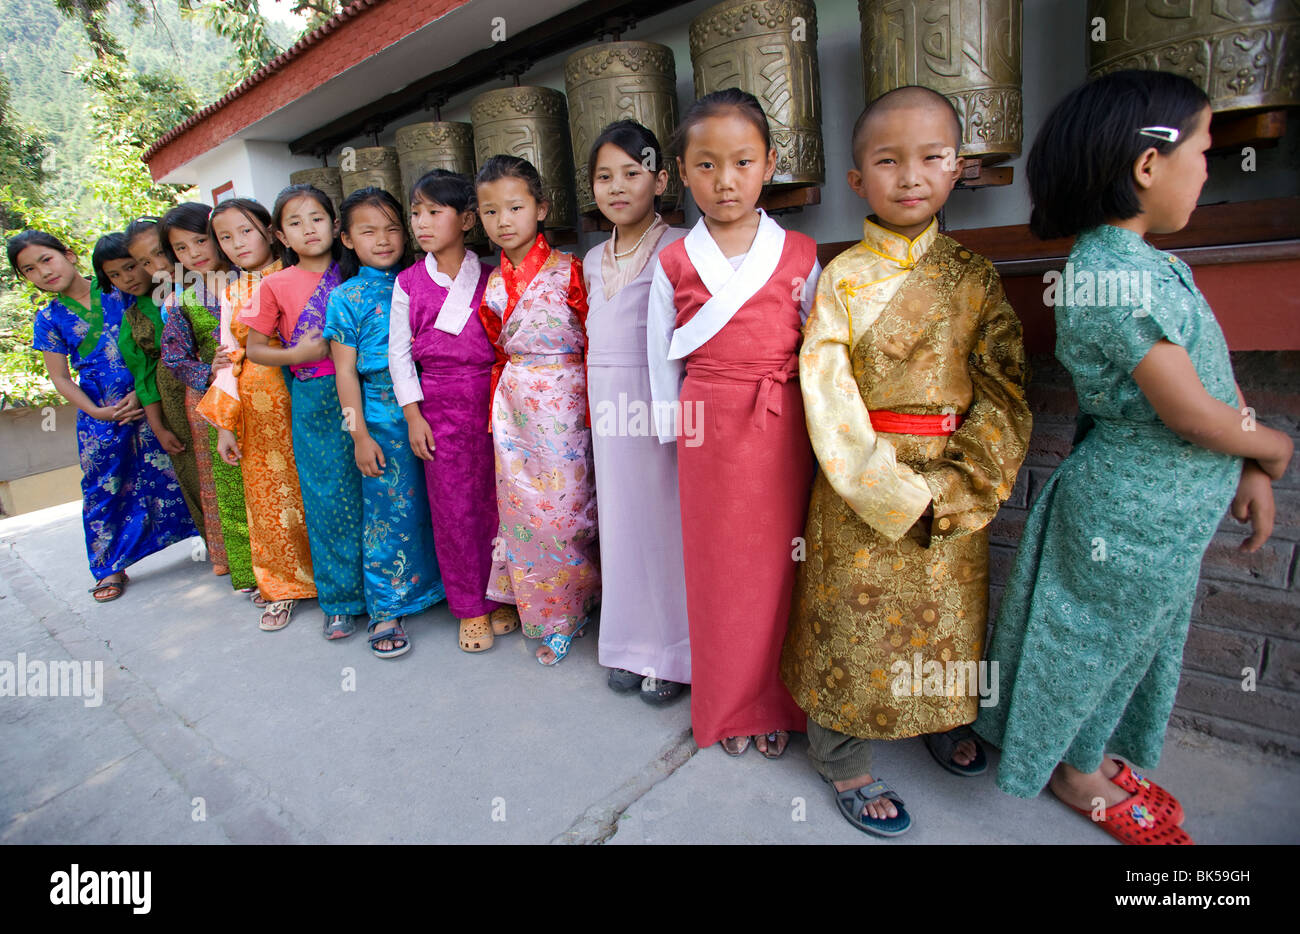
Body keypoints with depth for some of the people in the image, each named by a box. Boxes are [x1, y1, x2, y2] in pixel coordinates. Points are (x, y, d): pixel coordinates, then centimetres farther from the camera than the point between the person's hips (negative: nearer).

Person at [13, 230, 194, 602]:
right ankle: (109, 567, 20)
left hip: (146, 401, -1)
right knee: (103, 487, 7)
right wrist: (96, 412, -10)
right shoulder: (49, 319, 4)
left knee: (167, 472, 1)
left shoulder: (119, 291, 1)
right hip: (99, 413, 2)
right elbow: (60, 377, 5)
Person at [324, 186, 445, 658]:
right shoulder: (346, 298, 0)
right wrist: (359, 433, -8)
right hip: (383, 414, -3)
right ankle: (387, 610, 15)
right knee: (390, 509, 1)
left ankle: (441, 585, 29)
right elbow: (345, 370, -3)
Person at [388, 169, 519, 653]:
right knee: (453, 507, 4)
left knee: (494, 501, 5)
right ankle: (470, 609, 19)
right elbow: (398, 350, 4)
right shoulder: (408, 283, 5)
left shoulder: (490, 278, 4)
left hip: (490, 400, 0)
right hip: (439, 405, 0)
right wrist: (413, 414, -2)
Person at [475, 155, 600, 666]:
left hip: (562, 403, -5)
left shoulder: (568, 270, -5)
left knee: (563, 503, 1)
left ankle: (571, 605, 25)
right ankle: (544, 614, 25)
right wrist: (498, 401, 13)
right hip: (514, 408, 5)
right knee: (522, 506, 8)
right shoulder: (493, 285, 9)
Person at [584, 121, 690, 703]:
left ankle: (672, 654, 18)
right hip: (607, 406, 6)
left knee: (663, 515, 1)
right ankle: (633, 645, 28)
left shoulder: (678, 250, -5)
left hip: (659, 401, -6)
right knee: (620, 518, 11)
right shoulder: (593, 261, 15)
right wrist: (595, 403, 13)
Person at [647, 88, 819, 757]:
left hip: (782, 426, 0)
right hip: (707, 427, 1)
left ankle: (778, 703, 28)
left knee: (779, 563, 6)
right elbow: (662, 352, 8)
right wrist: (672, 424, 6)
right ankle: (728, 707, 29)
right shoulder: (675, 262, 4)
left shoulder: (799, 254, 2)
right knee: (719, 565, 9)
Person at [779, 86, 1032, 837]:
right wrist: (899, 495, -16)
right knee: (857, 615, 7)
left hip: (956, 488, 4)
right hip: (863, 487, -3)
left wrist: (960, 486, -13)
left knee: (949, 608, 19)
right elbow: (827, 397, -13)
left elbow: (1006, 388, 0)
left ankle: (944, 719, 48)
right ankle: (846, 761, 29)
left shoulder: (974, 276, 3)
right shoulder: (842, 277, -6)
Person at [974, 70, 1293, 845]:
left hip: (1171, 506, 9)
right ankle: (1078, 773, 39)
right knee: (1104, 640, 13)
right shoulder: (1116, 278, -27)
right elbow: (1192, 412, -23)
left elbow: (1214, 366, 8)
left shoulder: (1145, 260, 4)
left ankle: (1097, 753, 48)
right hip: (1133, 514, -9)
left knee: (1139, 638, 24)